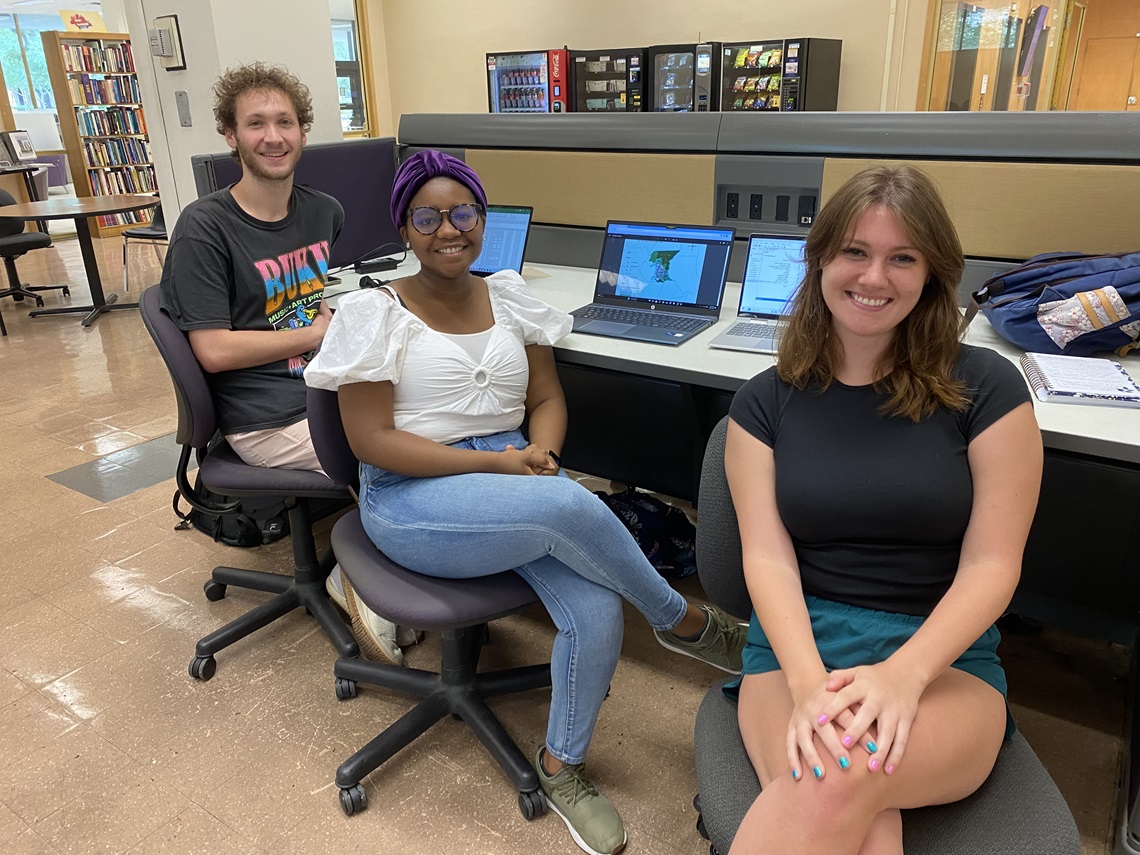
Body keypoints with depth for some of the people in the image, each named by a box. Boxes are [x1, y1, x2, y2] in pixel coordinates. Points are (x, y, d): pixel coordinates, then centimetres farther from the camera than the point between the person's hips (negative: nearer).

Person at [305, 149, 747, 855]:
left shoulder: (509, 297, 11)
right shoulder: (373, 314, -3)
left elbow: (548, 400, 12)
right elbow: (372, 441, -10)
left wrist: (538, 455, -13)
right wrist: (498, 462, -17)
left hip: (515, 479, 5)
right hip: (413, 500, -4)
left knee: (596, 612, -22)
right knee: (570, 505, -32)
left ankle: (562, 766, 6)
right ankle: (685, 622, -4)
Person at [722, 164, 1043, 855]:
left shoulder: (985, 388, 1)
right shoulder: (766, 402, 5)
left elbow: (992, 563, -3)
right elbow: (768, 556, -4)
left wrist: (903, 673, -20)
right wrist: (808, 683, -22)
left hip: (945, 658, 0)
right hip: (800, 644, 1)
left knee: (844, 780, -34)